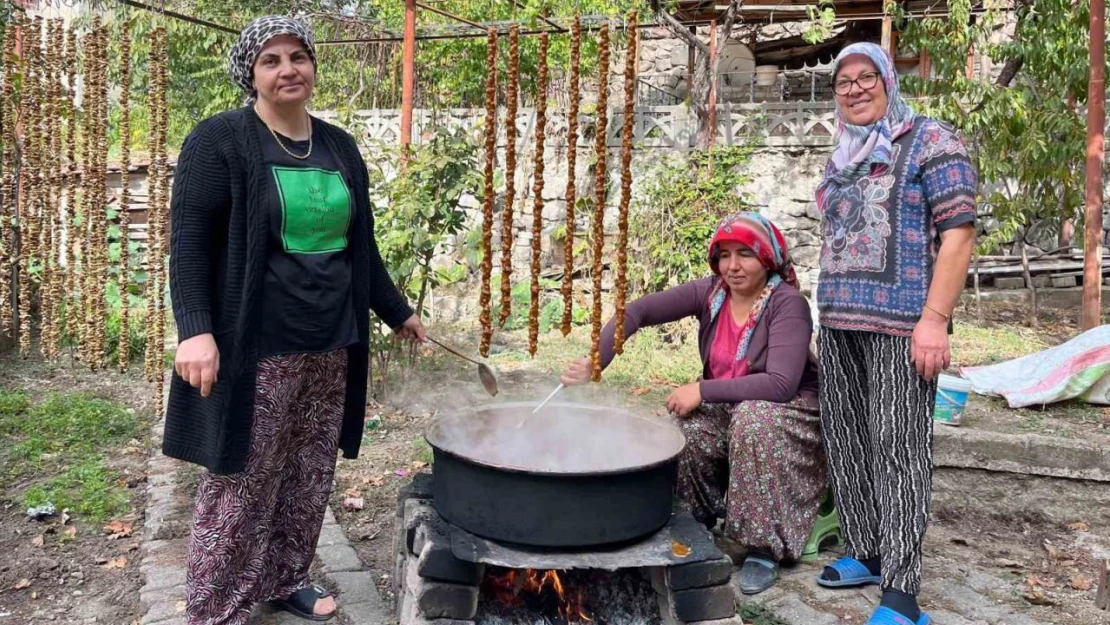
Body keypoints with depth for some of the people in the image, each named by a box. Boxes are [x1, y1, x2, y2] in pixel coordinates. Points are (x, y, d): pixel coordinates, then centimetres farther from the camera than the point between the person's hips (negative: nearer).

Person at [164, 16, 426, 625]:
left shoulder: (339, 147, 13)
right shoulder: (219, 140, -5)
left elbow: (360, 246, 20)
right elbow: (189, 242, -11)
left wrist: (397, 311, 24)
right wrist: (195, 329, -23)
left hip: (330, 346, 6)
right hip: (253, 348, -6)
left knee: (309, 475, 12)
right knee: (241, 481, 1)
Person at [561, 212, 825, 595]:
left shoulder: (787, 304, -21)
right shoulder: (710, 293, -7)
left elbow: (781, 384, -32)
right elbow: (638, 312, -15)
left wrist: (703, 390, -30)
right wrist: (595, 362, -30)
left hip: (786, 413, -4)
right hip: (725, 409, 5)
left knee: (753, 418, -36)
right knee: (683, 431, -25)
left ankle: (762, 547, -21)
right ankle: (698, 523, 4)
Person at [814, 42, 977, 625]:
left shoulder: (930, 141, -2)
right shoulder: (842, 157, 19)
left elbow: (958, 233, -10)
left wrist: (935, 319, -18)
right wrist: (828, 312, 16)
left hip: (900, 323, -7)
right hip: (839, 322, 7)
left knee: (897, 448, -7)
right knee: (847, 443, 10)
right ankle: (865, 553, 24)